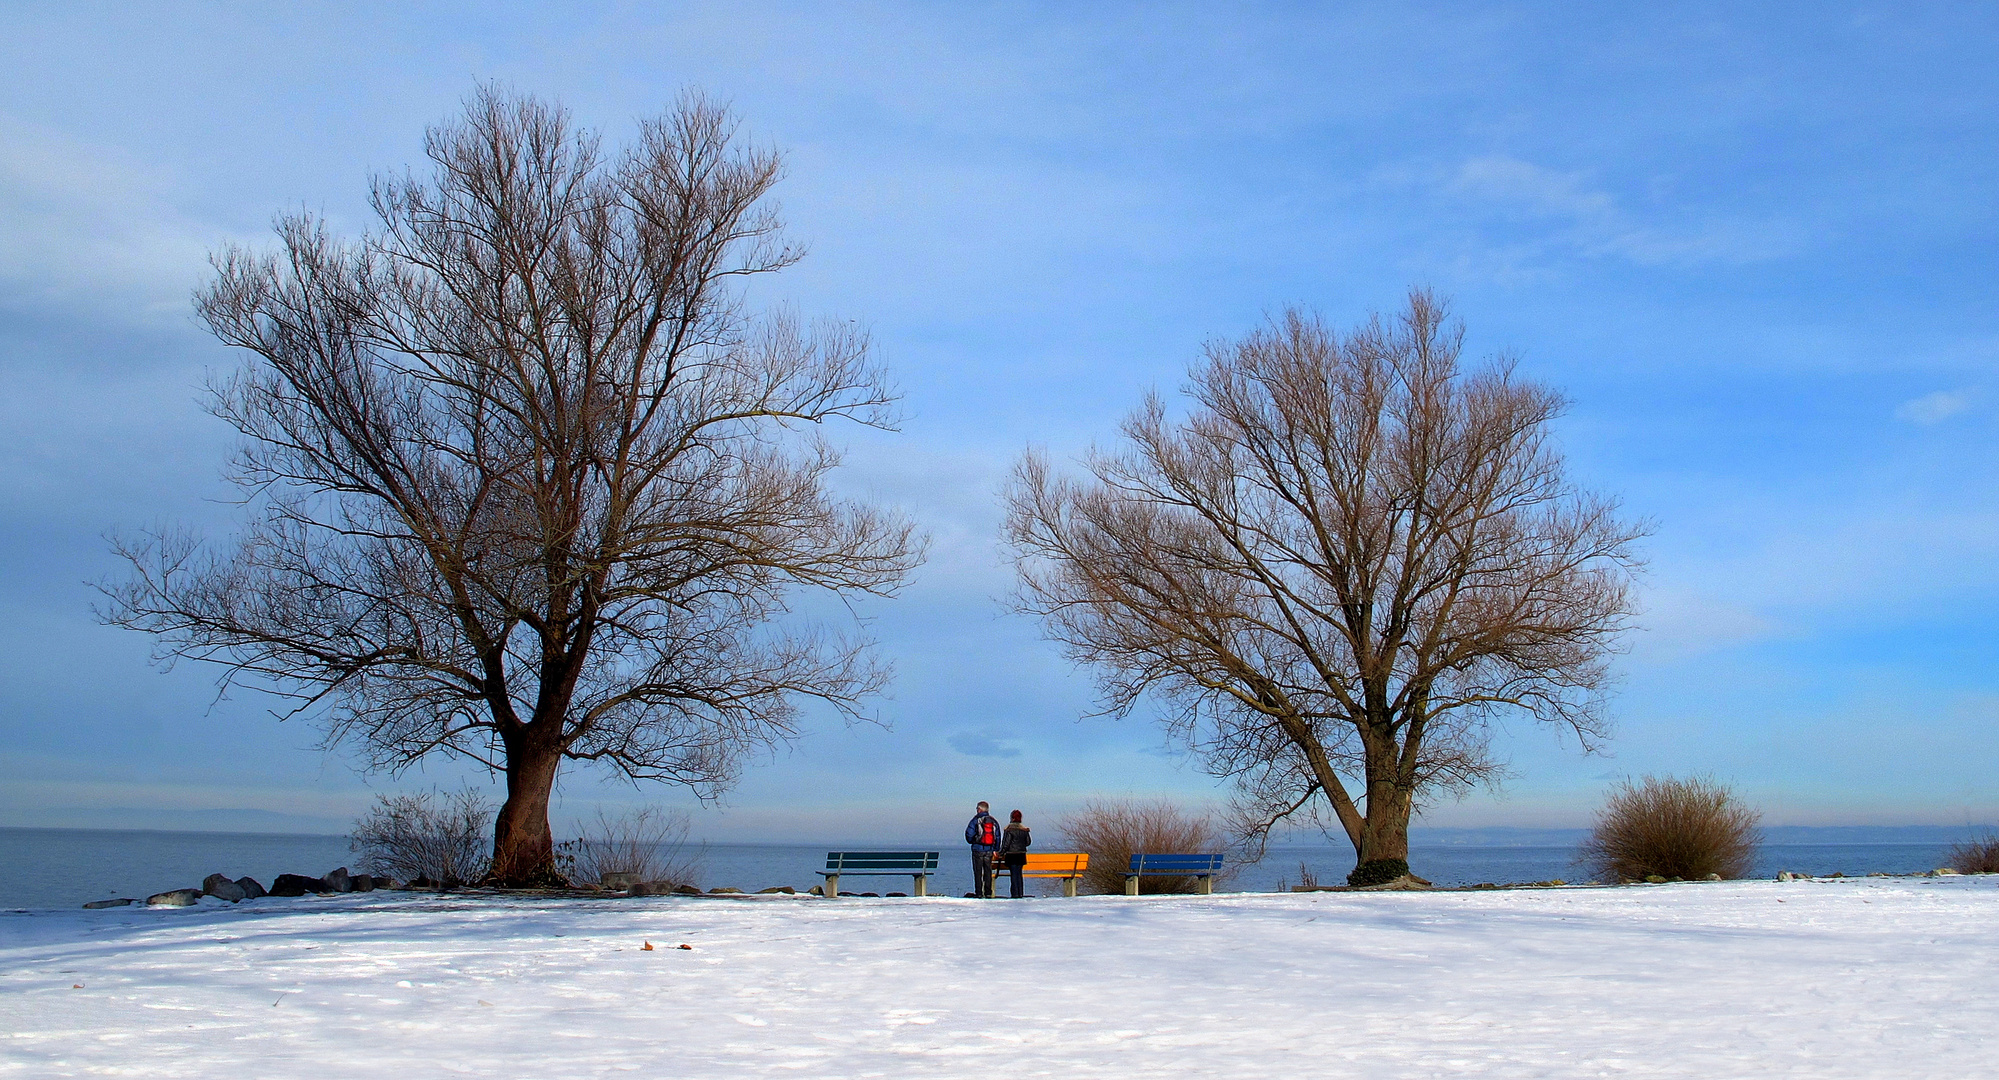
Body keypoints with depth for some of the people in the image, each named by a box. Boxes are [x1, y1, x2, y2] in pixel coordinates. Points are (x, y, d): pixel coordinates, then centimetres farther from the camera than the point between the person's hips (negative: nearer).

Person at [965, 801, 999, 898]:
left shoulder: (976, 820, -7)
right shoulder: (994, 821, 8)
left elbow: (969, 834, -9)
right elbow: (998, 836, 11)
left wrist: (971, 841, 12)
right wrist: (996, 849, 18)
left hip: (978, 849, -4)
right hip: (989, 850, 4)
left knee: (978, 872, 0)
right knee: (988, 871, 9)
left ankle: (979, 893, -3)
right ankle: (988, 893, 7)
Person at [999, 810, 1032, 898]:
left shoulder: (1009, 828, -12)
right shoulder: (1024, 829, 4)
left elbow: (1005, 843, -12)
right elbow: (1028, 842, 12)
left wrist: (1001, 854, -2)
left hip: (1011, 855, -5)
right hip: (1021, 855, 5)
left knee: (1014, 874, -2)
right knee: (1019, 874, 14)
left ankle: (1015, 893, -2)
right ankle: (1020, 893, 15)